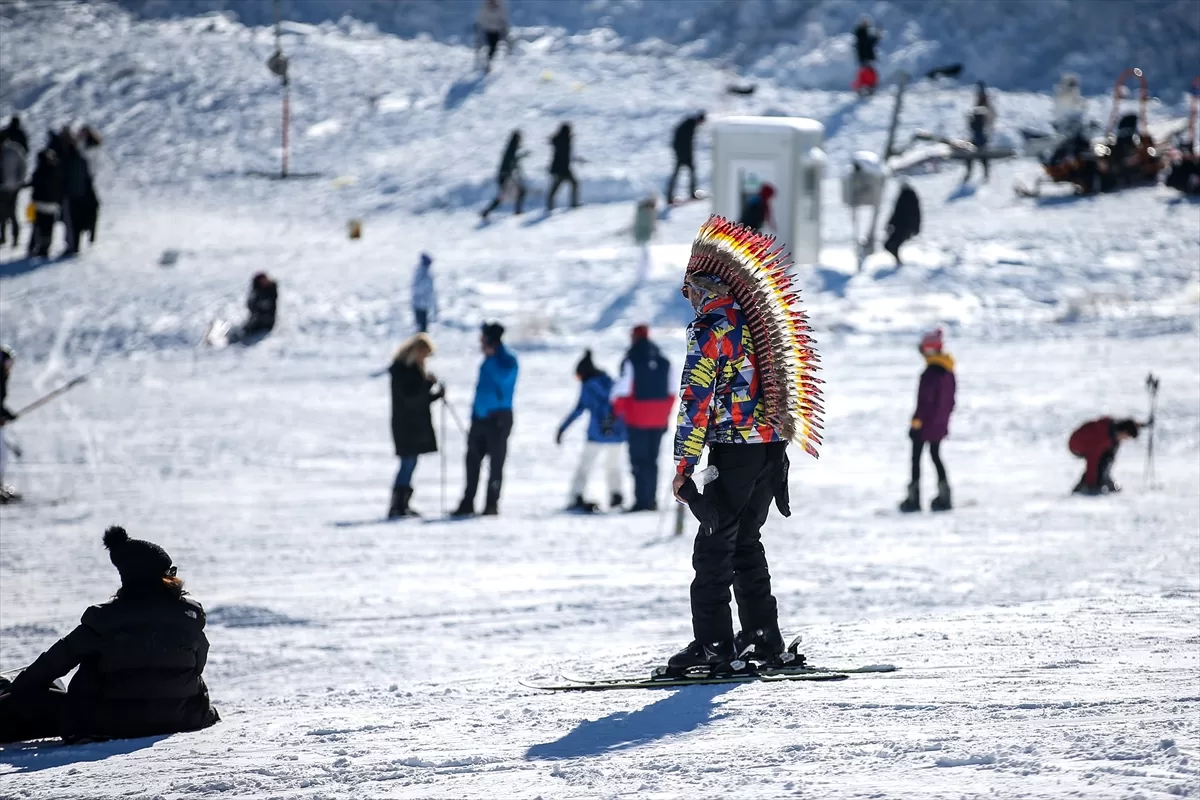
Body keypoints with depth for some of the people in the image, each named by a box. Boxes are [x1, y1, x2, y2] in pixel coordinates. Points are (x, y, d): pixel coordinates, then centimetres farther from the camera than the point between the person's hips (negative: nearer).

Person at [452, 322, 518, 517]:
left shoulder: (508, 361, -7)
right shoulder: (489, 362, 15)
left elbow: (503, 377, -27)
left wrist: (491, 357, -23)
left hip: (499, 418, -8)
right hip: (481, 416, 8)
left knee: (496, 462, -3)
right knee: (472, 461, 8)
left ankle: (492, 504, 2)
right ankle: (467, 504, 14)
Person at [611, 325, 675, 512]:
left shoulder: (632, 361, -10)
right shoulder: (663, 362, 7)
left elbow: (622, 390, -11)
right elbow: (670, 393, 11)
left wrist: (616, 412, 1)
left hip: (637, 419, -5)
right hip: (658, 420, 5)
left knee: (639, 461, -2)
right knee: (652, 460, 13)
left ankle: (642, 500, -7)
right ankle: (651, 500, 12)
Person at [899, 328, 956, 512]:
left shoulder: (931, 372, -20)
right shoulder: (948, 371, 7)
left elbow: (925, 398, -22)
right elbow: (951, 399, 14)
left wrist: (917, 420, -16)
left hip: (926, 422, -8)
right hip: (940, 424, 8)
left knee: (916, 457, 1)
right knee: (935, 455, 18)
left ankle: (913, 498, 1)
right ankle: (944, 496, 15)